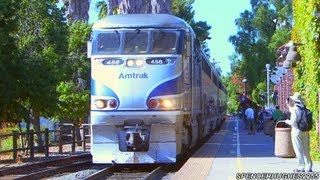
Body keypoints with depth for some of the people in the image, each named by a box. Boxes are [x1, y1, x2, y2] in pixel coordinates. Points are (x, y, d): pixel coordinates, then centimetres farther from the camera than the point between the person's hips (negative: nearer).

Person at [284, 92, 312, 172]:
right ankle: (308, 167, 15)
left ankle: (301, 167, -1)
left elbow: (293, 122, -18)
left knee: (299, 150, -1)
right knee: (306, 150, 12)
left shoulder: (294, 109, -14)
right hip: (305, 132, 7)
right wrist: (289, 106, 25)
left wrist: (287, 121, 4)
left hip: (297, 131, -7)